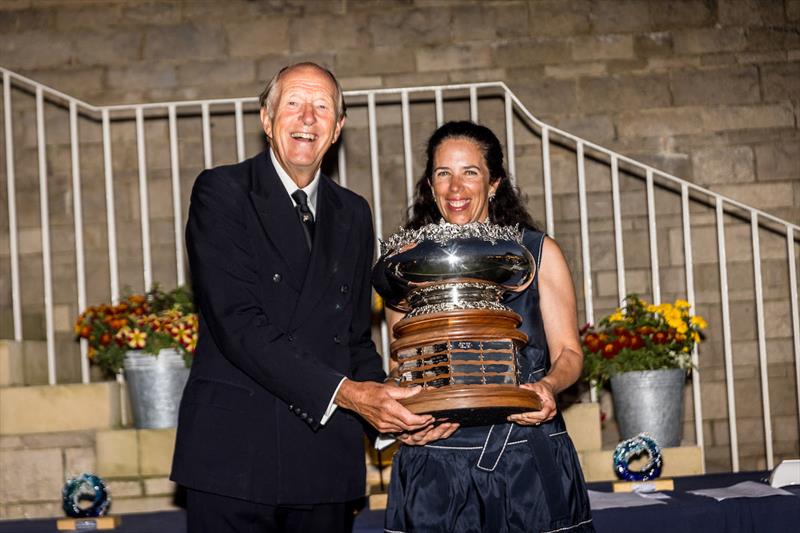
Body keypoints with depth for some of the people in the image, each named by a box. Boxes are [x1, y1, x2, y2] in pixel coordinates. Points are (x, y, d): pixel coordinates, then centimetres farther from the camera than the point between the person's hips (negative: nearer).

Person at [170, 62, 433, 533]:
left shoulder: (353, 214, 15)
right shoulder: (221, 192, -3)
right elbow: (236, 322, -14)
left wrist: (380, 401, -3)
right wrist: (343, 392, -20)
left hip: (326, 459, 4)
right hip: (234, 451, -4)